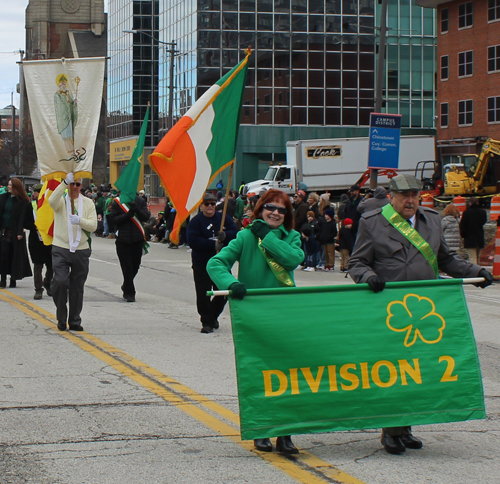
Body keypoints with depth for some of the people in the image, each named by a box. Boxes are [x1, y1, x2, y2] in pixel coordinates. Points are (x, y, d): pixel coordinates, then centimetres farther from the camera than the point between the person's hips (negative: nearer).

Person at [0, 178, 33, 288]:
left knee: (15, 255, 1)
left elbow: (23, 217, -7)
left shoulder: (23, 201, -4)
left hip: (15, 232, -3)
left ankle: (13, 280, 9)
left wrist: (20, 232, -15)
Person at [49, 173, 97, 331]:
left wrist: (79, 220, -20)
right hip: (61, 249, -2)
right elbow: (52, 201, -24)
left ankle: (75, 321, 17)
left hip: (81, 250, 2)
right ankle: (61, 319, 2)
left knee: (77, 287, 7)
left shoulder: (88, 202, 9)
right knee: (60, 281, -15)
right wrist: (65, 182, -32)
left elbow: (93, 225, -2)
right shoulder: (61, 200, 2)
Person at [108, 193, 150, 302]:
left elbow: (146, 217, -4)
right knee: (127, 267, -3)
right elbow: (113, 220, -8)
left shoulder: (141, 201, 5)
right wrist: (128, 214, -19)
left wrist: (137, 210, -21)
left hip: (137, 239, 2)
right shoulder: (117, 202, -1)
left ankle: (126, 286, 34)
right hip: (122, 239, -2)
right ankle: (129, 293, 4)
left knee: (135, 265, 10)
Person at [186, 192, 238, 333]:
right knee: (203, 294, -6)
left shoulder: (224, 218, 7)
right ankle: (207, 322, 3)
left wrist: (225, 236, -23)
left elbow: (235, 233, -1)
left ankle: (213, 316, 31)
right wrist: (213, 244, -21)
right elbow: (193, 241, -15)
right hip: (202, 264, -3)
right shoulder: (195, 221, -3)